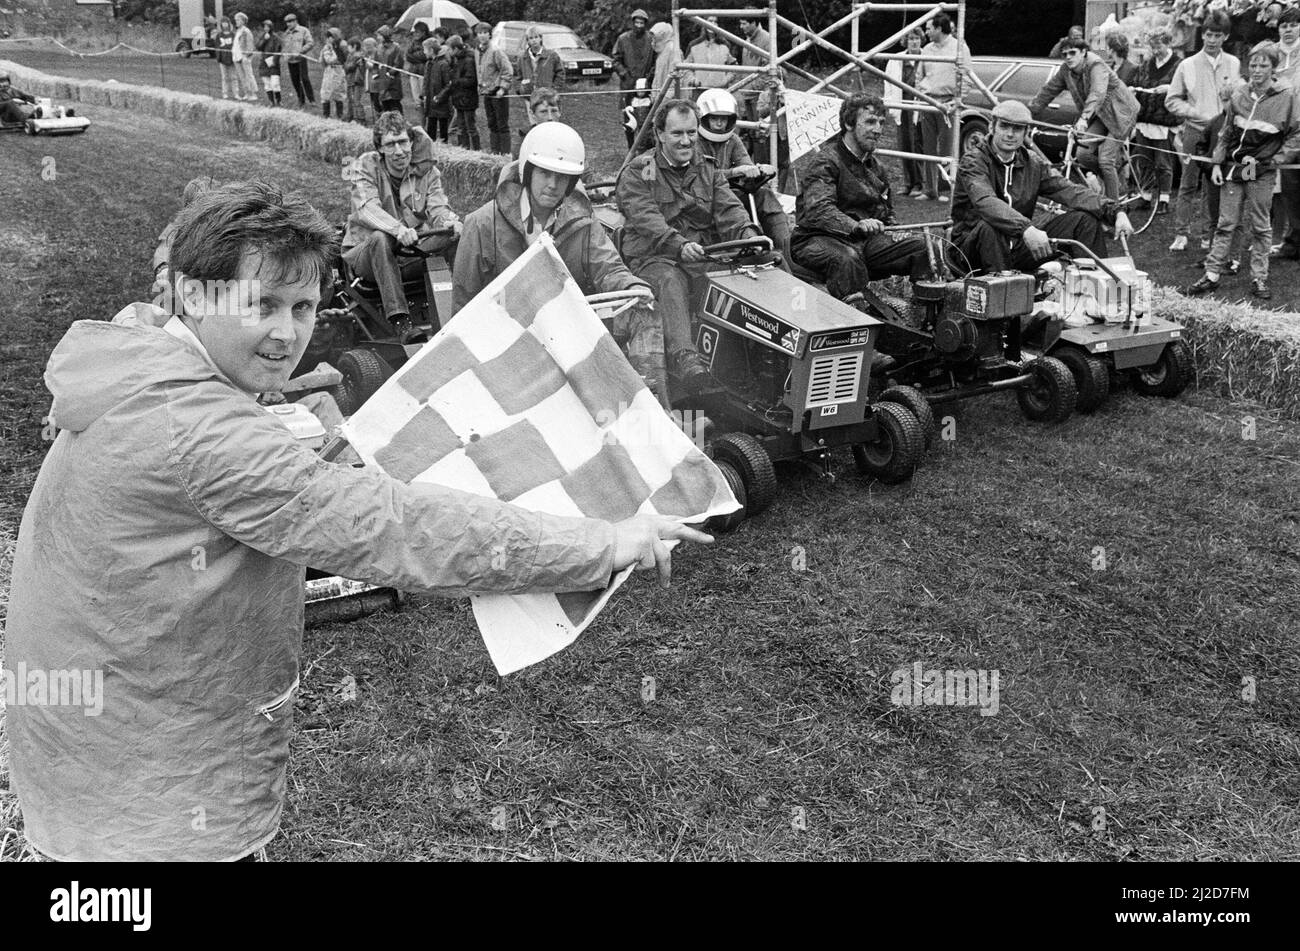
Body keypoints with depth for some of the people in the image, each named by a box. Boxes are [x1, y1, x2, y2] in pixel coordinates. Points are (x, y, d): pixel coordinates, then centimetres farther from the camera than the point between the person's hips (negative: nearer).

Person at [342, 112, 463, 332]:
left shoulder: (426, 170, 2)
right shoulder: (364, 167, -9)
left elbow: (438, 208, -8)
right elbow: (366, 209, -25)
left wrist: (451, 222, -35)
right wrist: (398, 229, -45)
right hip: (366, 252, -3)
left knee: (455, 236, -21)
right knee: (380, 238, -38)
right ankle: (398, 318, -41)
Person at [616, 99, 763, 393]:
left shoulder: (708, 169, 20)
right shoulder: (637, 173, 3)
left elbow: (728, 209, 6)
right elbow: (647, 220, -13)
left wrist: (748, 235, -18)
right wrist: (680, 245, -32)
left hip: (704, 256, 4)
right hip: (654, 258, -4)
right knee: (670, 283, -38)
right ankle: (684, 356, -55)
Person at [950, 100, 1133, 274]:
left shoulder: (1033, 163, 7)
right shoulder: (973, 162, -12)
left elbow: (1070, 191, -1)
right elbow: (986, 202, -31)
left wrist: (1115, 213, -16)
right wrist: (1026, 228, -46)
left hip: (1019, 248, 6)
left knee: (1086, 219, -4)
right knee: (988, 227, -40)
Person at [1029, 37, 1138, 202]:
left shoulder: (1096, 66, -26)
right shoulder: (1066, 70, -5)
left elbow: (1098, 94, -42)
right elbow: (1048, 91, 4)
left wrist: (1084, 119, -56)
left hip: (1120, 113, -7)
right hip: (1099, 115, 7)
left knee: (1105, 160, -15)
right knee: (1083, 154, -11)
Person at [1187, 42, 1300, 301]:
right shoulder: (1239, 96, 6)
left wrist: (1276, 160, -8)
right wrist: (1217, 163, 5)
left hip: (1262, 172, -3)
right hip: (1233, 167, 3)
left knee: (1261, 227, 5)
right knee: (1225, 224, 4)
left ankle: (1259, 279, 11)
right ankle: (1212, 275, 8)